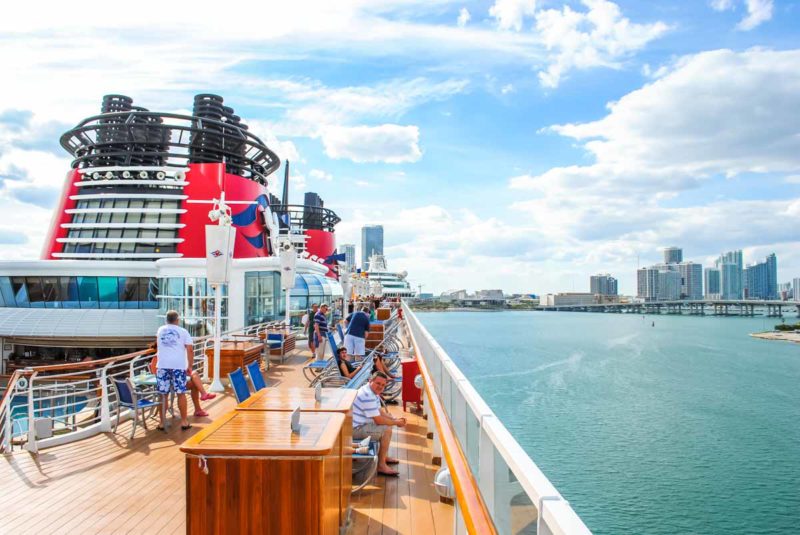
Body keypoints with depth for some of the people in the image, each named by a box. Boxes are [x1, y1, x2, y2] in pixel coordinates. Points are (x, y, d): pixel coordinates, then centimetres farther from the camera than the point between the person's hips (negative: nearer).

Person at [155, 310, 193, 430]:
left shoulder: (160, 330, 15)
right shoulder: (183, 331, 5)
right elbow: (190, 350, -3)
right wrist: (190, 366, 4)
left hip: (163, 366, 2)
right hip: (179, 366, -2)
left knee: (163, 395, 6)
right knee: (181, 394, 5)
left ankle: (162, 423, 11)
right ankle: (184, 421, 11)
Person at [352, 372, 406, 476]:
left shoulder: (373, 392, 8)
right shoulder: (368, 396, -27)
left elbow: (380, 411, 14)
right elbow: (379, 420, -26)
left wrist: (395, 419, -1)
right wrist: (396, 423, -12)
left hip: (361, 424, 11)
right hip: (355, 429, -11)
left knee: (388, 422, 17)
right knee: (387, 430, -17)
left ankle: (384, 456, 26)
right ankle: (381, 465, -11)